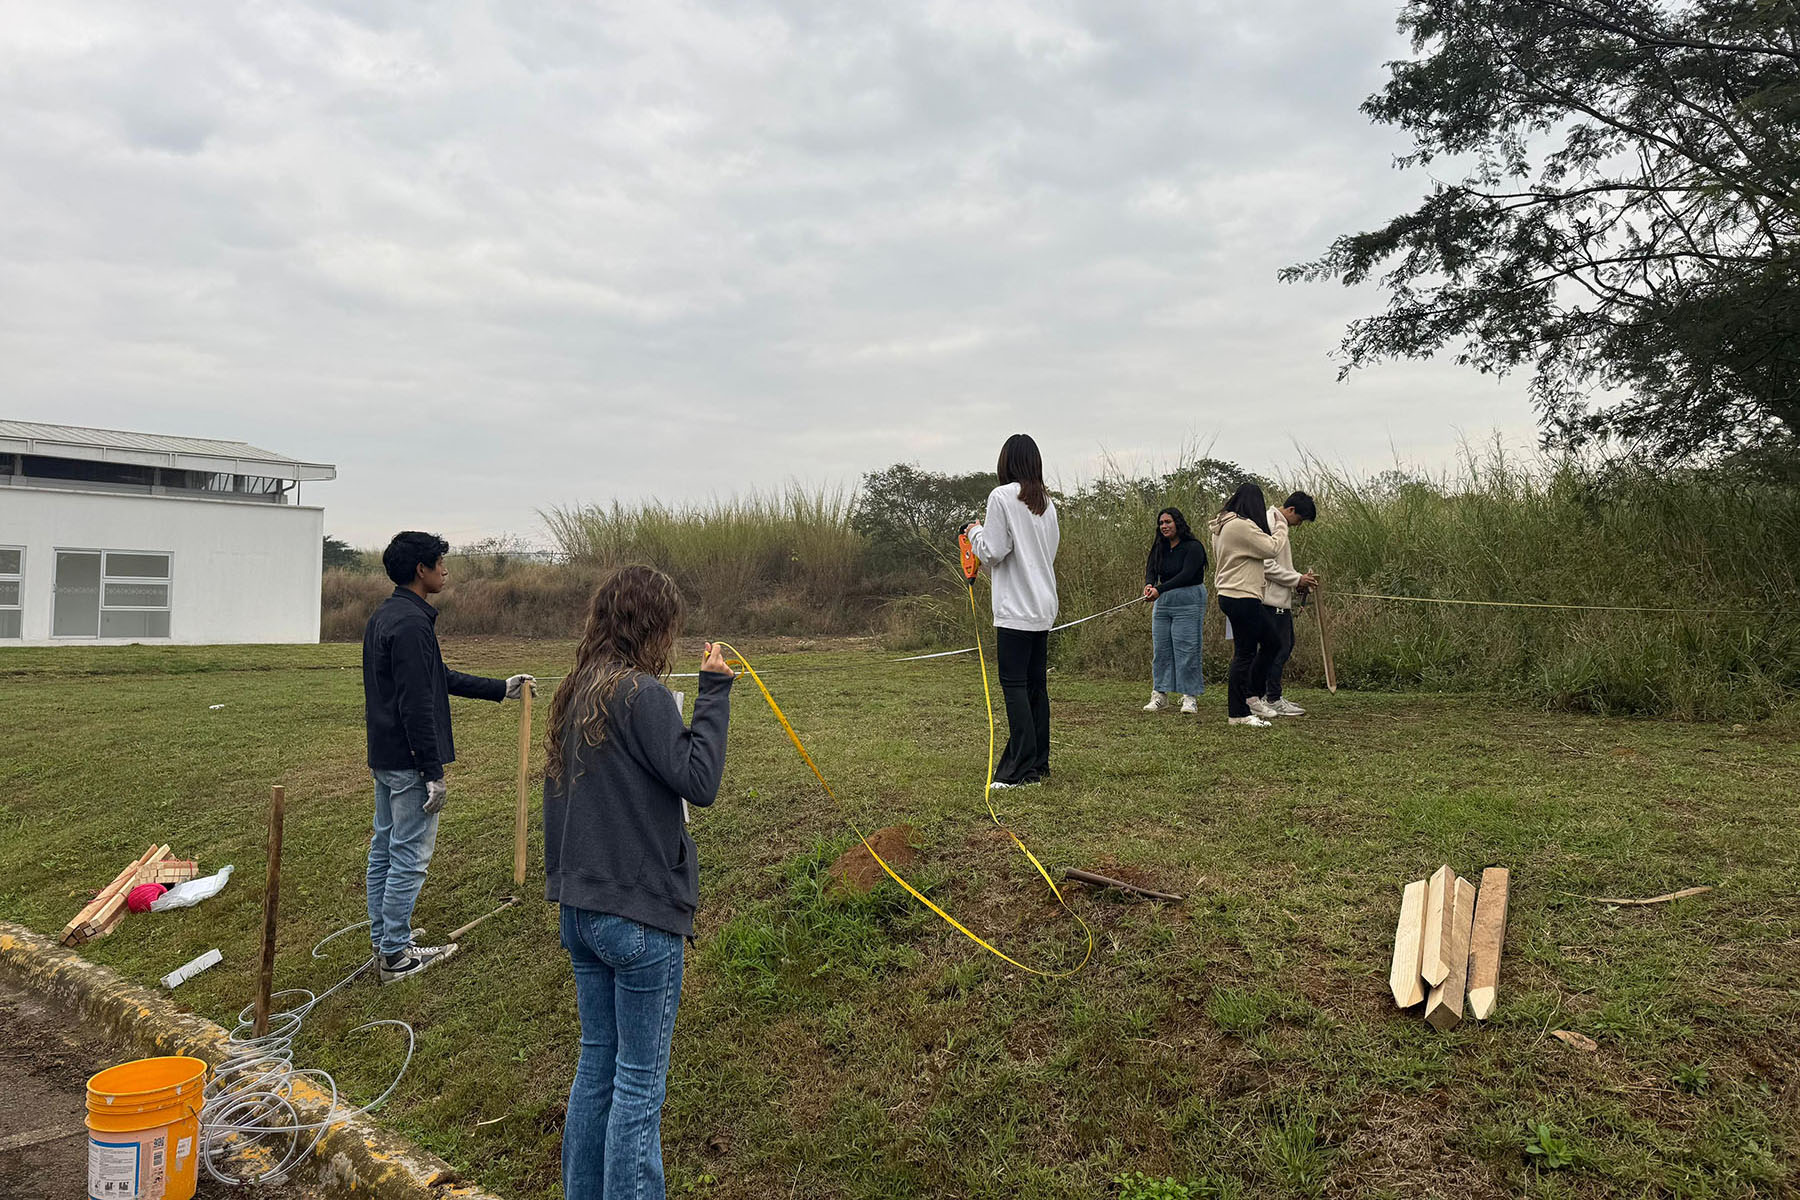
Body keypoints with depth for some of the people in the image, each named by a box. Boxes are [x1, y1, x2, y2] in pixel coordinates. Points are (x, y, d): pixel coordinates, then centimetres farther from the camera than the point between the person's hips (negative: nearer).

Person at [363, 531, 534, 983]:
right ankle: (395, 955, 7)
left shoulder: (383, 616, 13)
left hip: (383, 756, 11)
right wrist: (434, 772, -21)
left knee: (384, 848, 18)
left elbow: (440, 677, 20)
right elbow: (417, 705, -24)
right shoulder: (411, 623, -21)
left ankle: (382, 938, 30)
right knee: (410, 855, -1)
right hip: (409, 761, -11)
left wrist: (500, 688, 24)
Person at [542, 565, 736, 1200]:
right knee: (639, 1082, 3)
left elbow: (555, 797, 14)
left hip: (581, 912, 8)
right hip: (639, 915, -8)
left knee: (597, 1064, 20)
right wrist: (715, 691, -14)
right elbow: (699, 781, -19)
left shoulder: (575, 694, 9)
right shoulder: (641, 693, -17)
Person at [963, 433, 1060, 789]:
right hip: (1044, 606, 8)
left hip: (1015, 608, -7)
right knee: (1037, 684, 11)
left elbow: (993, 552, -13)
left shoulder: (1002, 496, -9)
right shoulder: (1047, 502, 13)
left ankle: (1022, 769, -8)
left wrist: (975, 532, 7)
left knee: (1013, 684, -6)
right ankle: (1039, 764, 16)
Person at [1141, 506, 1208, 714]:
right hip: (1163, 603, 6)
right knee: (1160, 650, 5)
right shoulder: (1160, 548, 11)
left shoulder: (1193, 547, -9)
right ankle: (1159, 694, 12)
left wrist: (1159, 589, -29)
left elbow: (1186, 575, -19)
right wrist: (1149, 584, -24)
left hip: (1188, 604, -6)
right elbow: (1151, 570, 0)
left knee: (1187, 650, -7)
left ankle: (1189, 697, -1)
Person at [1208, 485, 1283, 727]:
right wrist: (1282, 528, 2)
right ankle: (1238, 713, 2)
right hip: (1243, 598, -11)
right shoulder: (1243, 526, -17)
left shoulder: (1222, 526, 14)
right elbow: (1272, 549, -15)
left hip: (1228, 595, 11)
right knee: (1245, 654, -4)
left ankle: (1252, 695, 23)